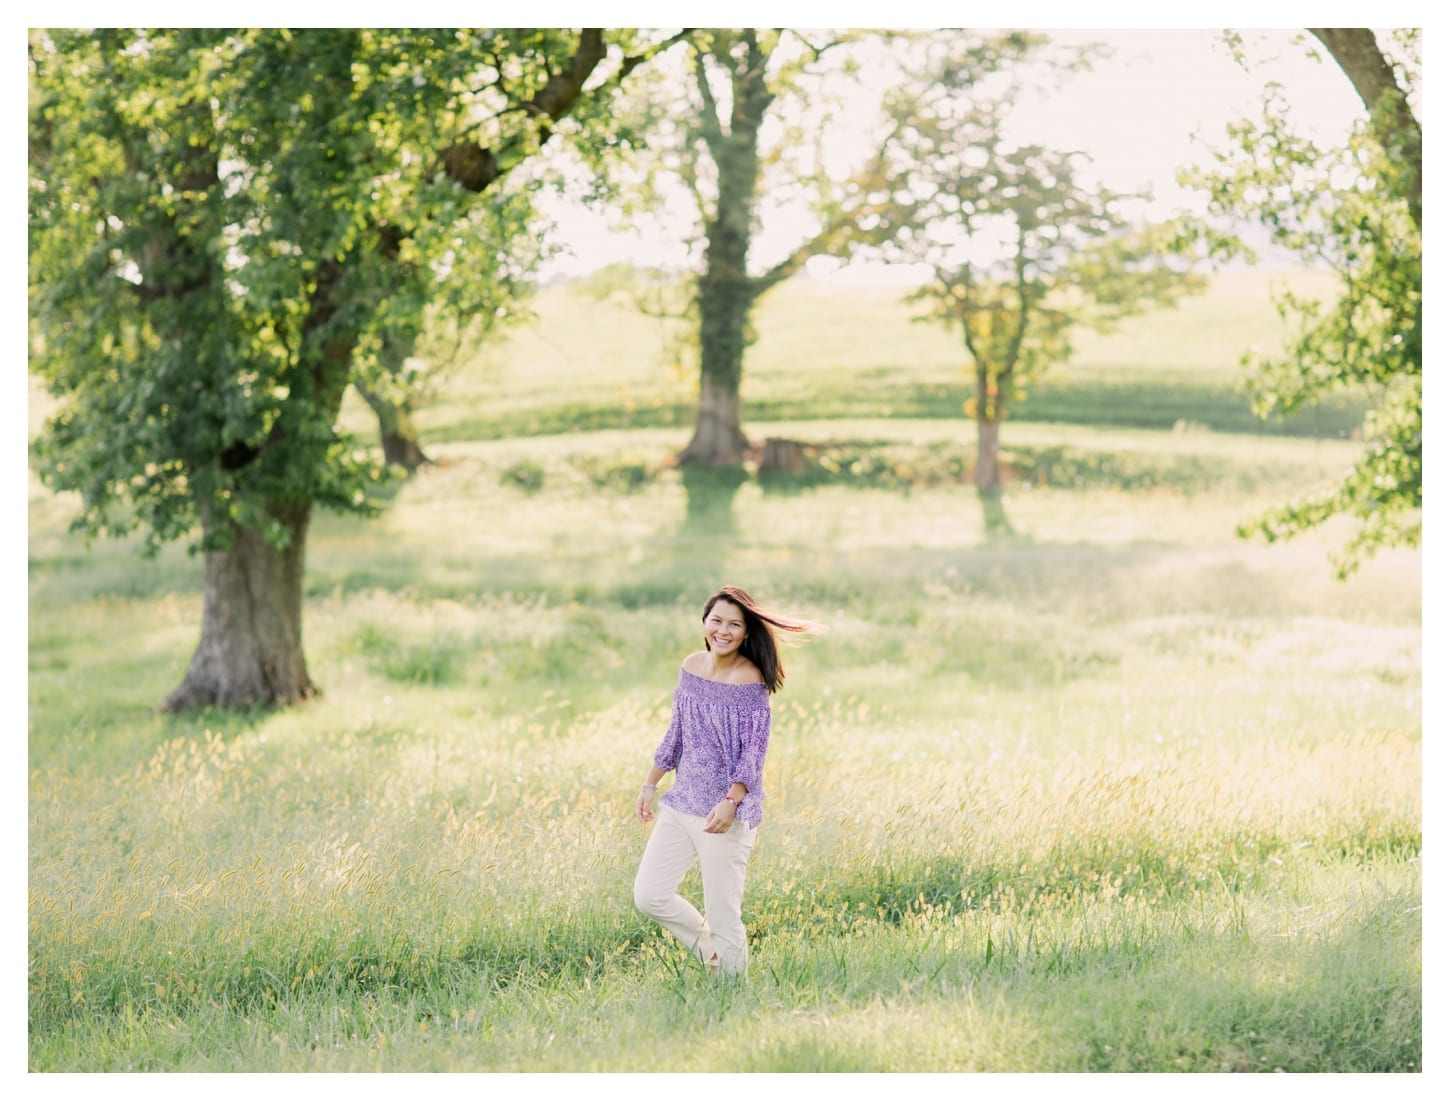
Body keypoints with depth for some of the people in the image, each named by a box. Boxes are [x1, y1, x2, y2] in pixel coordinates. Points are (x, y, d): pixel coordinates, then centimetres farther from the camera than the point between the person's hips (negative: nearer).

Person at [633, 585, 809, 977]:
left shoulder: (750, 681, -14)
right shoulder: (691, 667, 6)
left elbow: (754, 752, -16)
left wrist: (731, 803, -29)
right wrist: (650, 785, 17)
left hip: (725, 811, -7)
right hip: (681, 801, 7)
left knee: (722, 914, -2)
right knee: (648, 896, 5)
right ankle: (710, 949, 27)